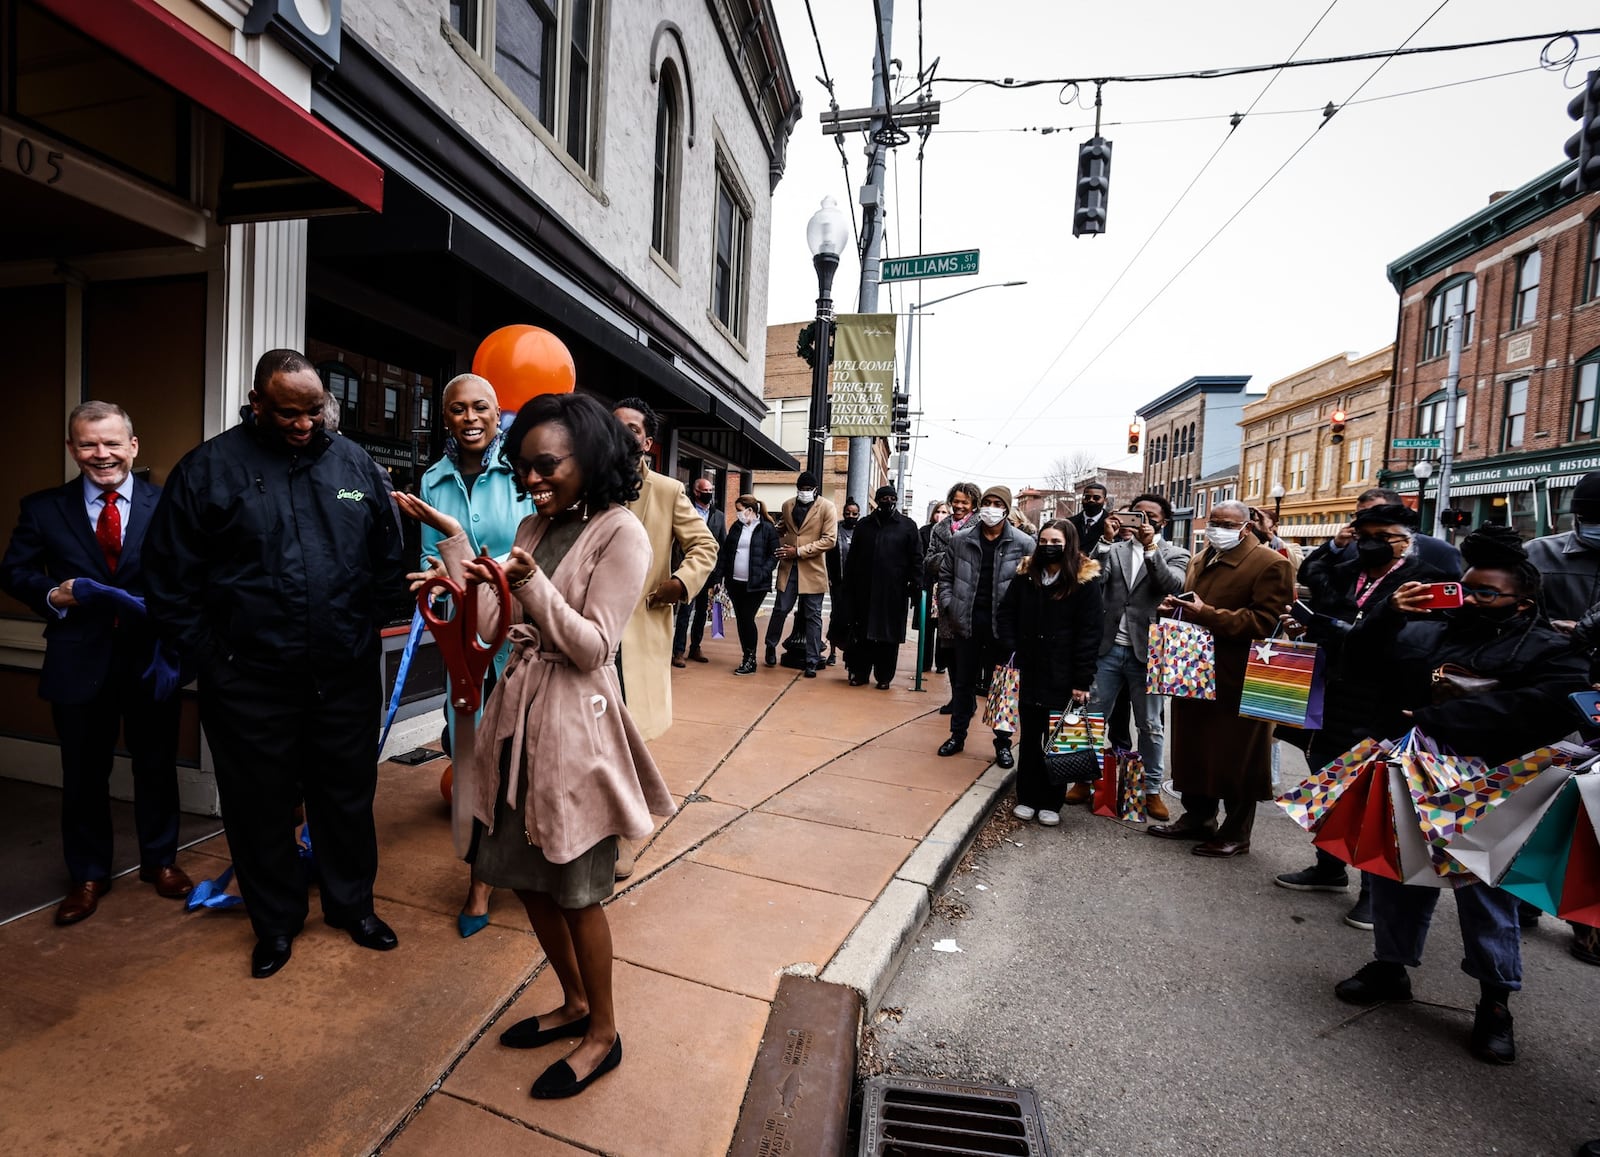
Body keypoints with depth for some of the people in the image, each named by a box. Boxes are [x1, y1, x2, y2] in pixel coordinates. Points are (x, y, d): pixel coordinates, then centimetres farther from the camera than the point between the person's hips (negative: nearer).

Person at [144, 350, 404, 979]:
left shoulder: (354, 463, 4)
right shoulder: (208, 468, -3)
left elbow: (388, 556, 10)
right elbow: (168, 576, 1)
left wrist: (367, 632, 6)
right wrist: (210, 657, -3)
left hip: (346, 675, 2)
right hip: (249, 682, -1)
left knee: (349, 794, 14)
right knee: (260, 805, 13)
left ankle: (352, 903, 36)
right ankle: (276, 921, 36)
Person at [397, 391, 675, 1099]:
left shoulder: (621, 534, -11)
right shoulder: (535, 526, 11)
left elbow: (594, 647, -16)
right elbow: (495, 626, 4)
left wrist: (532, 584, -27)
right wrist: (453, 541, -1)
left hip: (574, 726, -7)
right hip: (517, 713, 7)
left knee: (576, 890, 7)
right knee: (527, 876, 17)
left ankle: (603, 1033, 31)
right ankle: (575, 1004, 41)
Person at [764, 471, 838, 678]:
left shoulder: (827, 508, -4)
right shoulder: (787, 505, 9)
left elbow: (829, 539, -11)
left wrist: (799, 551, -14)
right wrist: (783, 547, 5)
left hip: (813, 569, -3)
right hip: (788, 567, 3)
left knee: (813, 616, 4)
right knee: (780, 609, 7)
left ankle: (812, 662, 11)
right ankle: (771, 647, 31)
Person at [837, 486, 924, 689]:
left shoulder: (908, 526, 5)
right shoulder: (864, 525, 11)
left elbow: (916, 558, 2)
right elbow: (853, 557, 11)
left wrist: (915, 584, -8)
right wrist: (848, 585, 6)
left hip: (893, 592, -2)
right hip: (864, 589, 2)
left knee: (889, 636, 3)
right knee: (862, 634, 6)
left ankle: (884, 677, 13)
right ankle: (860, 673, 17)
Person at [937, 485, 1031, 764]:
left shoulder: (1023, 544, -5)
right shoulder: (961, 540, 3)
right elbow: (946, 575, 11)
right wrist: (948, 605, 1)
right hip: (967, 620, 2)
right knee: (963, 681, 13)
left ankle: (1003, 742, 22)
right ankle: (957, 735, 27)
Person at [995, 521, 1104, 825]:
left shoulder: (1086, 581, -7)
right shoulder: (1026, 575, 4)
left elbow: (1089, 634, -10)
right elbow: (1004, 614, 10)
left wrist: (1082, 681, -13)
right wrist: (1011, 650, -3)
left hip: (1063, 677, -3)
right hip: (1029, 672, 3)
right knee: (1029, 737, 11)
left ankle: (1051, 803, 21)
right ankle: (1026, 797, 22)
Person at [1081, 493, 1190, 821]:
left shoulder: (1175, 554, 5)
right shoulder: (1114, 549, 6)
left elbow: (1173, 586, -14)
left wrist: (1150, 547, -23)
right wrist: (1106, 539, -18)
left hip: (1147, 652, -1)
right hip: (1109, 647, 1)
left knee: (1151, 725, 9)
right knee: (1093, 717, 9)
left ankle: (1152, 790, 24)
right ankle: (1085, 780, 23)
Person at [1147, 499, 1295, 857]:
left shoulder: (1270, 564, -11)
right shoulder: (1200, 560, 15)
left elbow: (1265, 622, -20)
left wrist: (1207, 614, -26)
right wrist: (1177, 606, 4)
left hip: (1237, 680, -7)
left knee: (1235, 759, 4)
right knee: (1194, 750, 15)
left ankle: (1236, 834, 20)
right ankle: (1197, 817, 31)